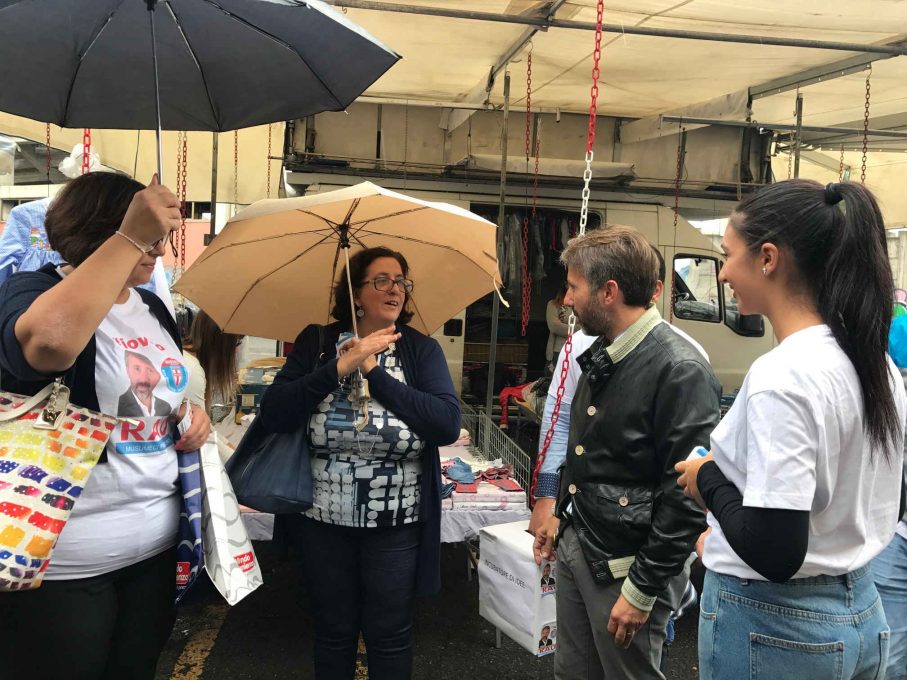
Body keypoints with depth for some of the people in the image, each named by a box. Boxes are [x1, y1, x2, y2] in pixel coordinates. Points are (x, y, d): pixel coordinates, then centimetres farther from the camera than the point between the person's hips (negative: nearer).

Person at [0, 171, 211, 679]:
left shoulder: (152, 308, 10)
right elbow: (50, 342, -39)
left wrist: (194, 415, 2)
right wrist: (131, 237, -36)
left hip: (156, 543, 7)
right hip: (62, 559, -7)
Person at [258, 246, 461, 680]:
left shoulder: (422, 350, -2)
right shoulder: (316, 343, 0)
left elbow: (448, 425, -16)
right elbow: (272, 415, -11)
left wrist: (375, 372, -17)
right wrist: (340, 367, -19)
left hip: (395, 523, 0)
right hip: (324, 519, 1)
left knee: (390, 636, 11)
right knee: (333, 631, 16)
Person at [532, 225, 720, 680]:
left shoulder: (680, 370, -21)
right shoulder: (601, 356, 7)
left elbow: (687, 496, -22)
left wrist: (642, 590, -18)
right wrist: (561, 515, 19)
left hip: (626, 565, -8)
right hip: (576, 547, 8)